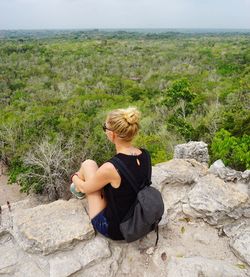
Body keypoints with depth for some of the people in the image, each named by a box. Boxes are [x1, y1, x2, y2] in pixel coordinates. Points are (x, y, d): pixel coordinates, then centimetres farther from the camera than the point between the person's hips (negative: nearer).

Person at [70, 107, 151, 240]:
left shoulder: (111, 168, -32)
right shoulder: (144, 155, -13)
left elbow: (85, 188, -10)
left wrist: (75, 177, 13)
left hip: (113, 228, -6)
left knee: (88, 164, 3)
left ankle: (77, 189, 35)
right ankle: (80, 188, 48)